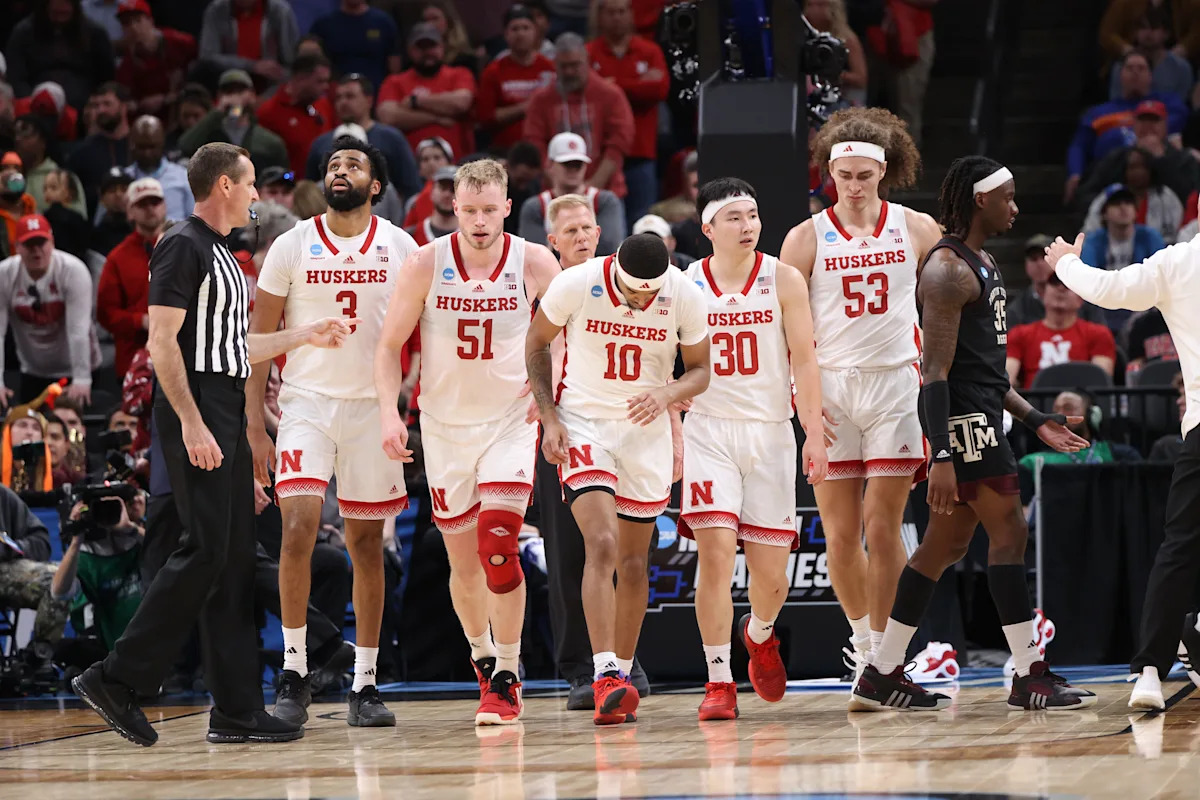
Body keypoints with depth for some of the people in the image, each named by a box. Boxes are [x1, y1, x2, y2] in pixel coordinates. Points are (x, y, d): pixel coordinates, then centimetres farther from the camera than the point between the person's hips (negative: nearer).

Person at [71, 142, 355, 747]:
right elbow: (163, 341, -17)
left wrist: (307, 335, 30)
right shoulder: (183, 247, -10)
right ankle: (116, 680, -11)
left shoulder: (219, 255, 20)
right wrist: (191, 423, -23)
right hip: (194, 411, -10)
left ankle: (237, 710, 7)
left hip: (225, 415, 10)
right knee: (206, 550, -15)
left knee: (234, 560, 7)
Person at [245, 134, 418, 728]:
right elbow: (260, 338, 2)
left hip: (374, 406, 1)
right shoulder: (292, 246, 0)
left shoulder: (400, 247, 3)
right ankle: (294, 672, -6)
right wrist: (254, 422, -5)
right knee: (299, 527, -17)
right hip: (306, 403, -1)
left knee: (366, 542, 5)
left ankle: (365, 685, 12)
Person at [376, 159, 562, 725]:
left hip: (510, 420, -2)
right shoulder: (425, 264, -8)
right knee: (464, 559, 7)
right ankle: (483, 659, 32)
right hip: (445, 424, 2)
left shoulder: (534, 264, -9)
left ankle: (507, 678, -6)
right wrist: (390, 412, -14)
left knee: (498, 545, -18)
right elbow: (390, 346, -1)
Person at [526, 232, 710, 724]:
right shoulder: (576, 285, -17)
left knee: (633, 562, 8)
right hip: (584, 421, -3)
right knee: (602, 544, -20)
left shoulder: (685, 295, -13)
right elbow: (536, 344, 0)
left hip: (647, 429, 3)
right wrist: (549, 418, -7)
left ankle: (621, 675, 21)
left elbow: (699, 369, 2)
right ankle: (606, 679, -26)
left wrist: (667, 394, -20)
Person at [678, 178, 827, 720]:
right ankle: (719, 680, -8)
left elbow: (804, 361, -2)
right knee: (715, 553, -15)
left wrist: (815, 433, -10)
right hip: (707, 430, -1)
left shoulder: (782, 280, 1)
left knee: (771, 570, 3)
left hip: (771, 431, 1)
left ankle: (760, 635, 37)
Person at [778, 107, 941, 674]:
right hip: (827, 390, 1)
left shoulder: (916, 229, 5)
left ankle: (883, 653, -1)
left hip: (895, 385, 0)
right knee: (840, 532, 3)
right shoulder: (806, 239, 3)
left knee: (881, 525, -6)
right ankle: (861, 639, 23)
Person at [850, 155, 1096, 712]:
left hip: (981, 416, 10)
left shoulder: (981, 264, 19)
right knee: (1009, 533, -9)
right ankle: (1029, 677, -7)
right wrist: (942, 457, -25)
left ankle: (881, 675, 14)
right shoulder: (948, 269, -14)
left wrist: (1035, 421, 20)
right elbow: (936, 370, -20)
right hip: (961, 418, -10)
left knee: (946, 544, 10)